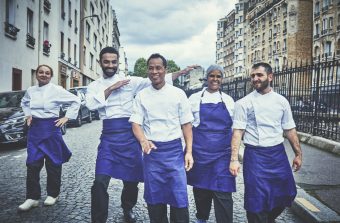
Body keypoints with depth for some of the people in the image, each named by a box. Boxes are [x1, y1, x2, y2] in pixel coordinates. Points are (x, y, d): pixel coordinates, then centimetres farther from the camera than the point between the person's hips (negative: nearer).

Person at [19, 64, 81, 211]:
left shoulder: (57, 90, -7)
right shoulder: (30, 90, 7)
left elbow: (76, 101, -3)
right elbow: (24, 103, 28)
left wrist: (67, 117, -6)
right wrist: (28, 115, 12)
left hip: (51, 128, -4)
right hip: (34, 129, 4)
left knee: (53, 162, 5)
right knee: (33, 164, 1)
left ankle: (53, 194, 20)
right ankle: (32, 197, 11)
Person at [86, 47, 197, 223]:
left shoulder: (129, 81, 5)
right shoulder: (94, 86, 8)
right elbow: (91, 104, -11)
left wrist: (181, 72, -7)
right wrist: (111, 88, -12)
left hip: (129, 134, 1)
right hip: (109, 136, 0)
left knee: (131, 179, 12)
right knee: (100, 181, -10)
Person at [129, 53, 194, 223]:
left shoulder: (178, 94, 2)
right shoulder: (141, 96, 5)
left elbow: (186, 124, 3)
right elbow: (136, 123, 0)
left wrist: (189, 151, -4)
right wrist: (143, 141, -21)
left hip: (174, 150, -1)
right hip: (151, 150, 2)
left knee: (179, 197, -1)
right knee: (154, 198, 10)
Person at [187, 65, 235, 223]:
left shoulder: (228, 100, 8)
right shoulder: (195, 98, 4)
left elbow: (234, 126, 15)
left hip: (222, 153, 0)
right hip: (200, 151, 0)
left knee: (223, 192, -5)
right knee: (200, 187, 13)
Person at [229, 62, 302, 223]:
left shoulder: (281, 101, 5)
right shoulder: (244, 103, -5)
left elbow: (290, 130, 10)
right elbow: (237, 132, -9)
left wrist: (298, 154, 9)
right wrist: (234, 159, -16)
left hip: (278, 154, 4)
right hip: (255, 155, -4)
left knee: (287, 194, 13)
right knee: (257, 198, 2)